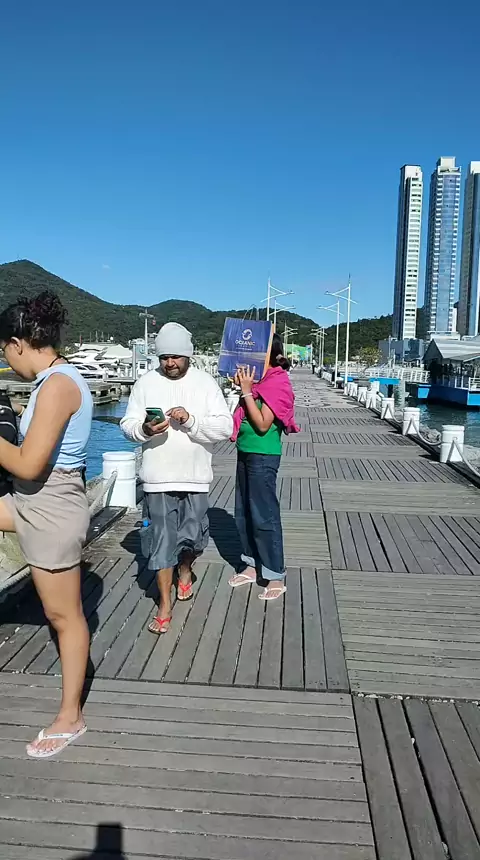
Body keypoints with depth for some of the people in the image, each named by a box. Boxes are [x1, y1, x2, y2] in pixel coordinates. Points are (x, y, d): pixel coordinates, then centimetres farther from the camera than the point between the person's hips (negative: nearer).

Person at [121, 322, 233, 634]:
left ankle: (185, 571, 47)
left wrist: (191, 420, -21)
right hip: (158, 478, 0)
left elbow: (225, 426, -7)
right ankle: (165, 605, 17)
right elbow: (128, 425, 2)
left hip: (195, 477, 1)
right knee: (161, 541, 2)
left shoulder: (206, 382, -1)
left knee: (193, 537, 13)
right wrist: (145, 429, -20)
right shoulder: (146, 383, 1)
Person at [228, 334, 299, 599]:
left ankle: (276, 578, 8)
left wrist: (247, 391, -17)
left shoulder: (277, 383, -15)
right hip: (246, 452, 9)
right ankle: (251, 565, 30)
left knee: (264, 516, -3)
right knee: (243, 513, 15)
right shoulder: (260, 380, 10)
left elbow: (262, 425, -20)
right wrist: (241, 387, 1)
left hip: (263, 456, -9)